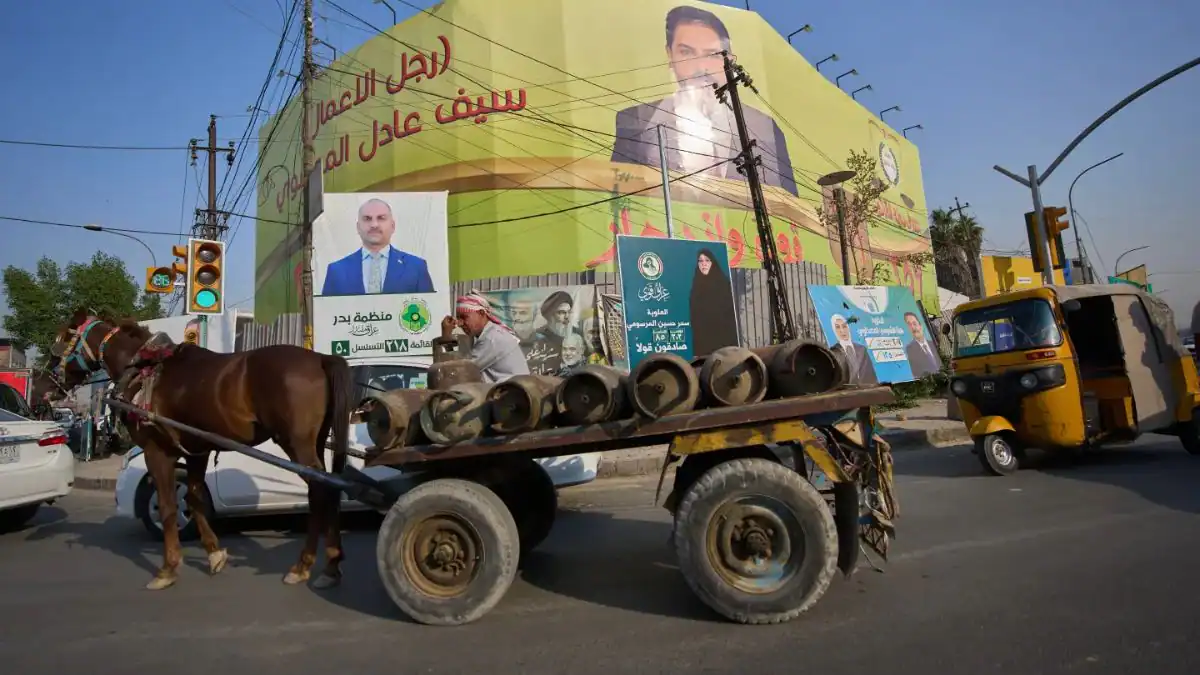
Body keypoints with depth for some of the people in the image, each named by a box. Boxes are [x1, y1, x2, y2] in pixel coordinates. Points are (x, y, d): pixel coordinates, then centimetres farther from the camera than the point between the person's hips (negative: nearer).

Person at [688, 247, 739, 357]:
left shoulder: (723, 281, 5)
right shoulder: (696, 284, 11)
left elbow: (730, 310, 0)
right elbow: (693, 314, 7)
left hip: (723, 333, -1)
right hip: (702, 335, 2)